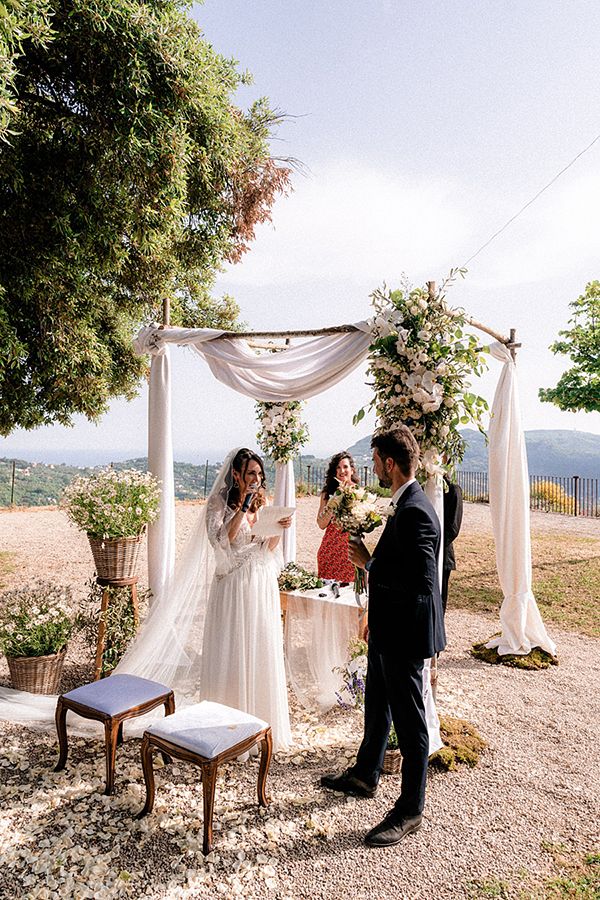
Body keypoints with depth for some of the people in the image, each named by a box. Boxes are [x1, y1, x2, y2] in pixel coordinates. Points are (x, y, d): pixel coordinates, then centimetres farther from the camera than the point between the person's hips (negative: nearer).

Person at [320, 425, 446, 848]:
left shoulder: (415, 512, -25)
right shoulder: (404, 505, 8)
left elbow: (420, 580, -30)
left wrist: (369, 563, -19)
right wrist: (376, 617, 20)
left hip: (405, 635, -10)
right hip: (389, 630, 10)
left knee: (409, 721, 7)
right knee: (377, 707, 25)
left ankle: (410, 810, 24)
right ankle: (365, 775, 45)